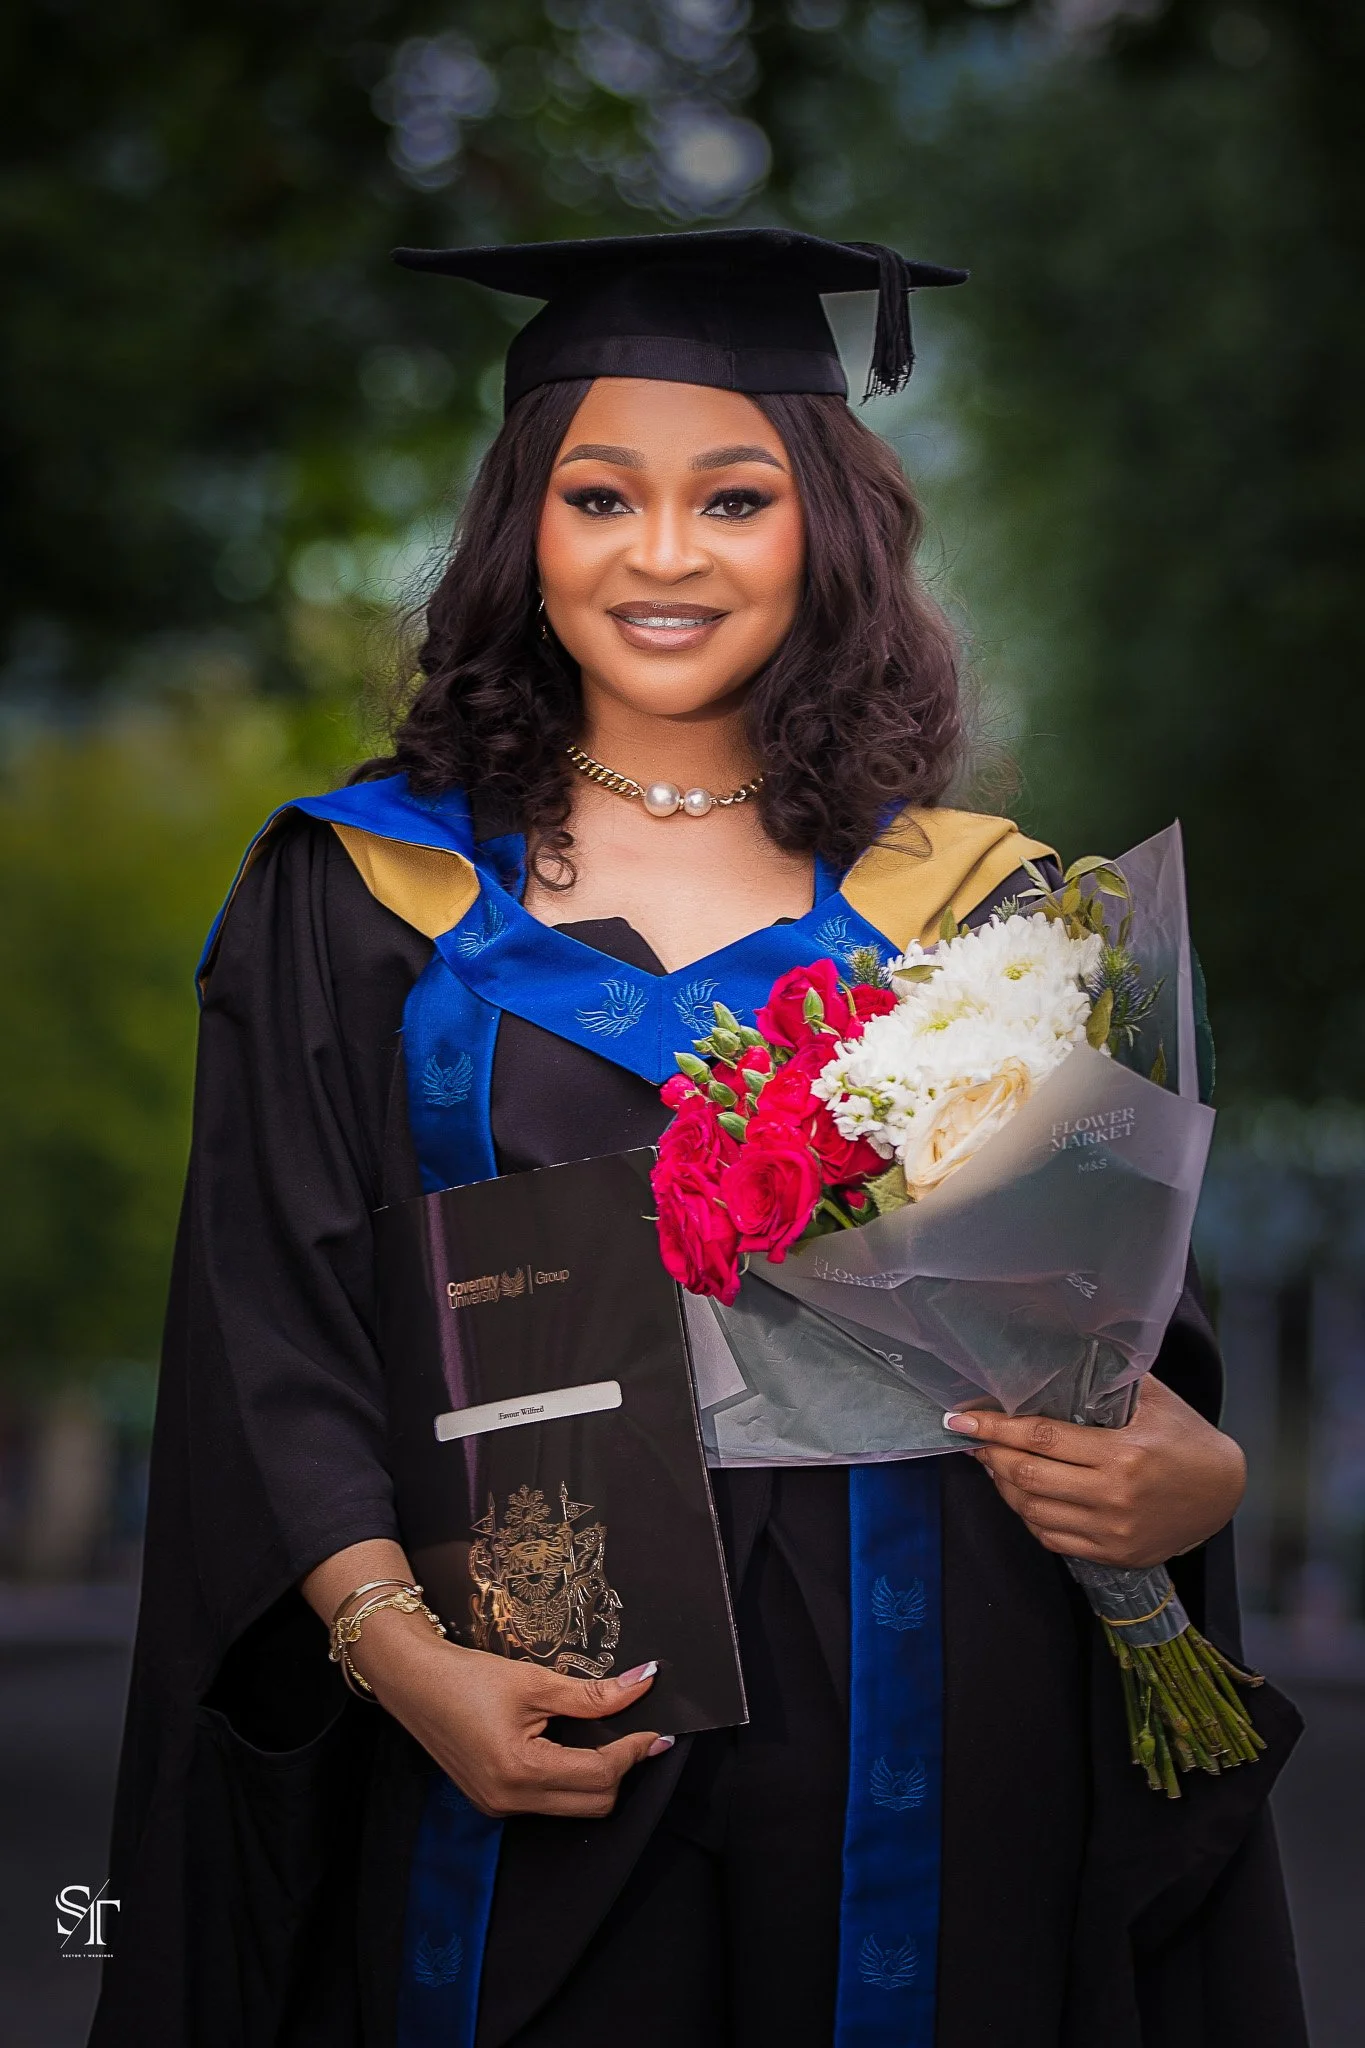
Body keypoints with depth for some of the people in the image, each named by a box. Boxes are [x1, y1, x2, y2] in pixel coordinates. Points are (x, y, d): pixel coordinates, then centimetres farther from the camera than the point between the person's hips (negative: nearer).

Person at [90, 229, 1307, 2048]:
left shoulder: (982, 915, 7)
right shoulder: (357, 898, 4)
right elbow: (271, 1337, -2)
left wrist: (1183, 1479, -16)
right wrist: (398, 1644, -17)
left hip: (919, 1762, 1)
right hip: (510, 1768, -1)